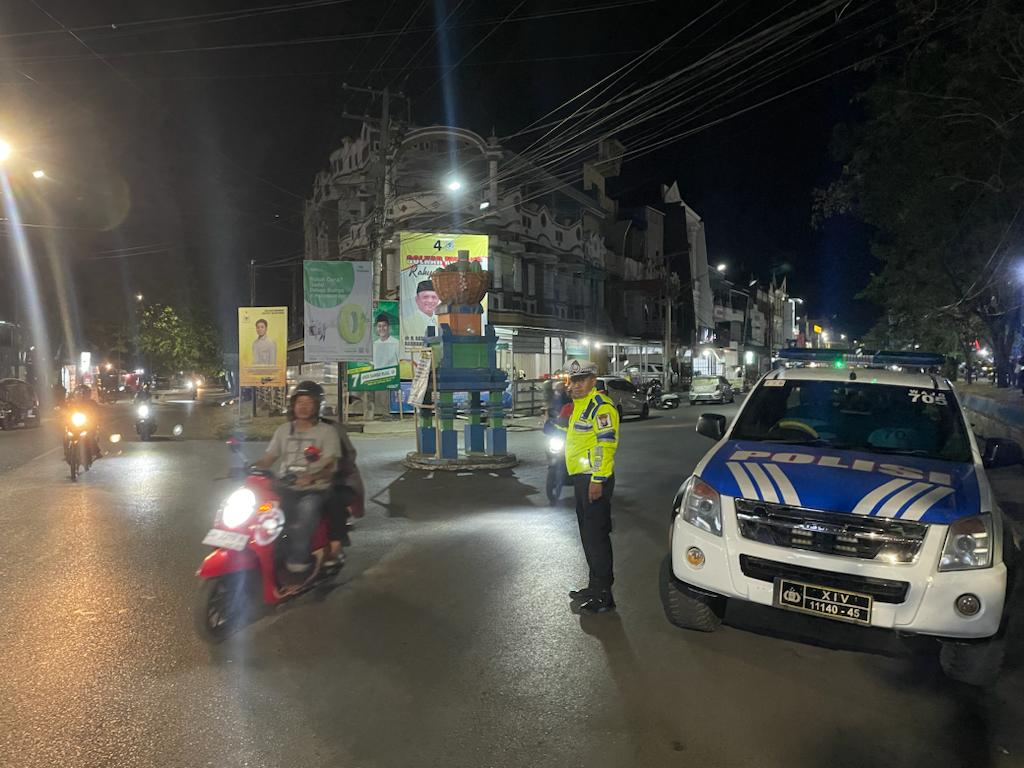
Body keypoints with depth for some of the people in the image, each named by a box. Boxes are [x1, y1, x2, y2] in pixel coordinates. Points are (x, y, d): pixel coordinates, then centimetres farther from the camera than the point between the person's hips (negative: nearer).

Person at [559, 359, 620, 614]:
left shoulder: (600, 406, -14)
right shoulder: (579, 405, 18)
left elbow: (606, 444, -22)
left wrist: (598, 480, -25)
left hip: (594, 479, -11)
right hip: (581, 478, 11)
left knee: (597, 535, -7)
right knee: (588, 534, 17)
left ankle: (604, 595, 0)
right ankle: (595, 585, 29)